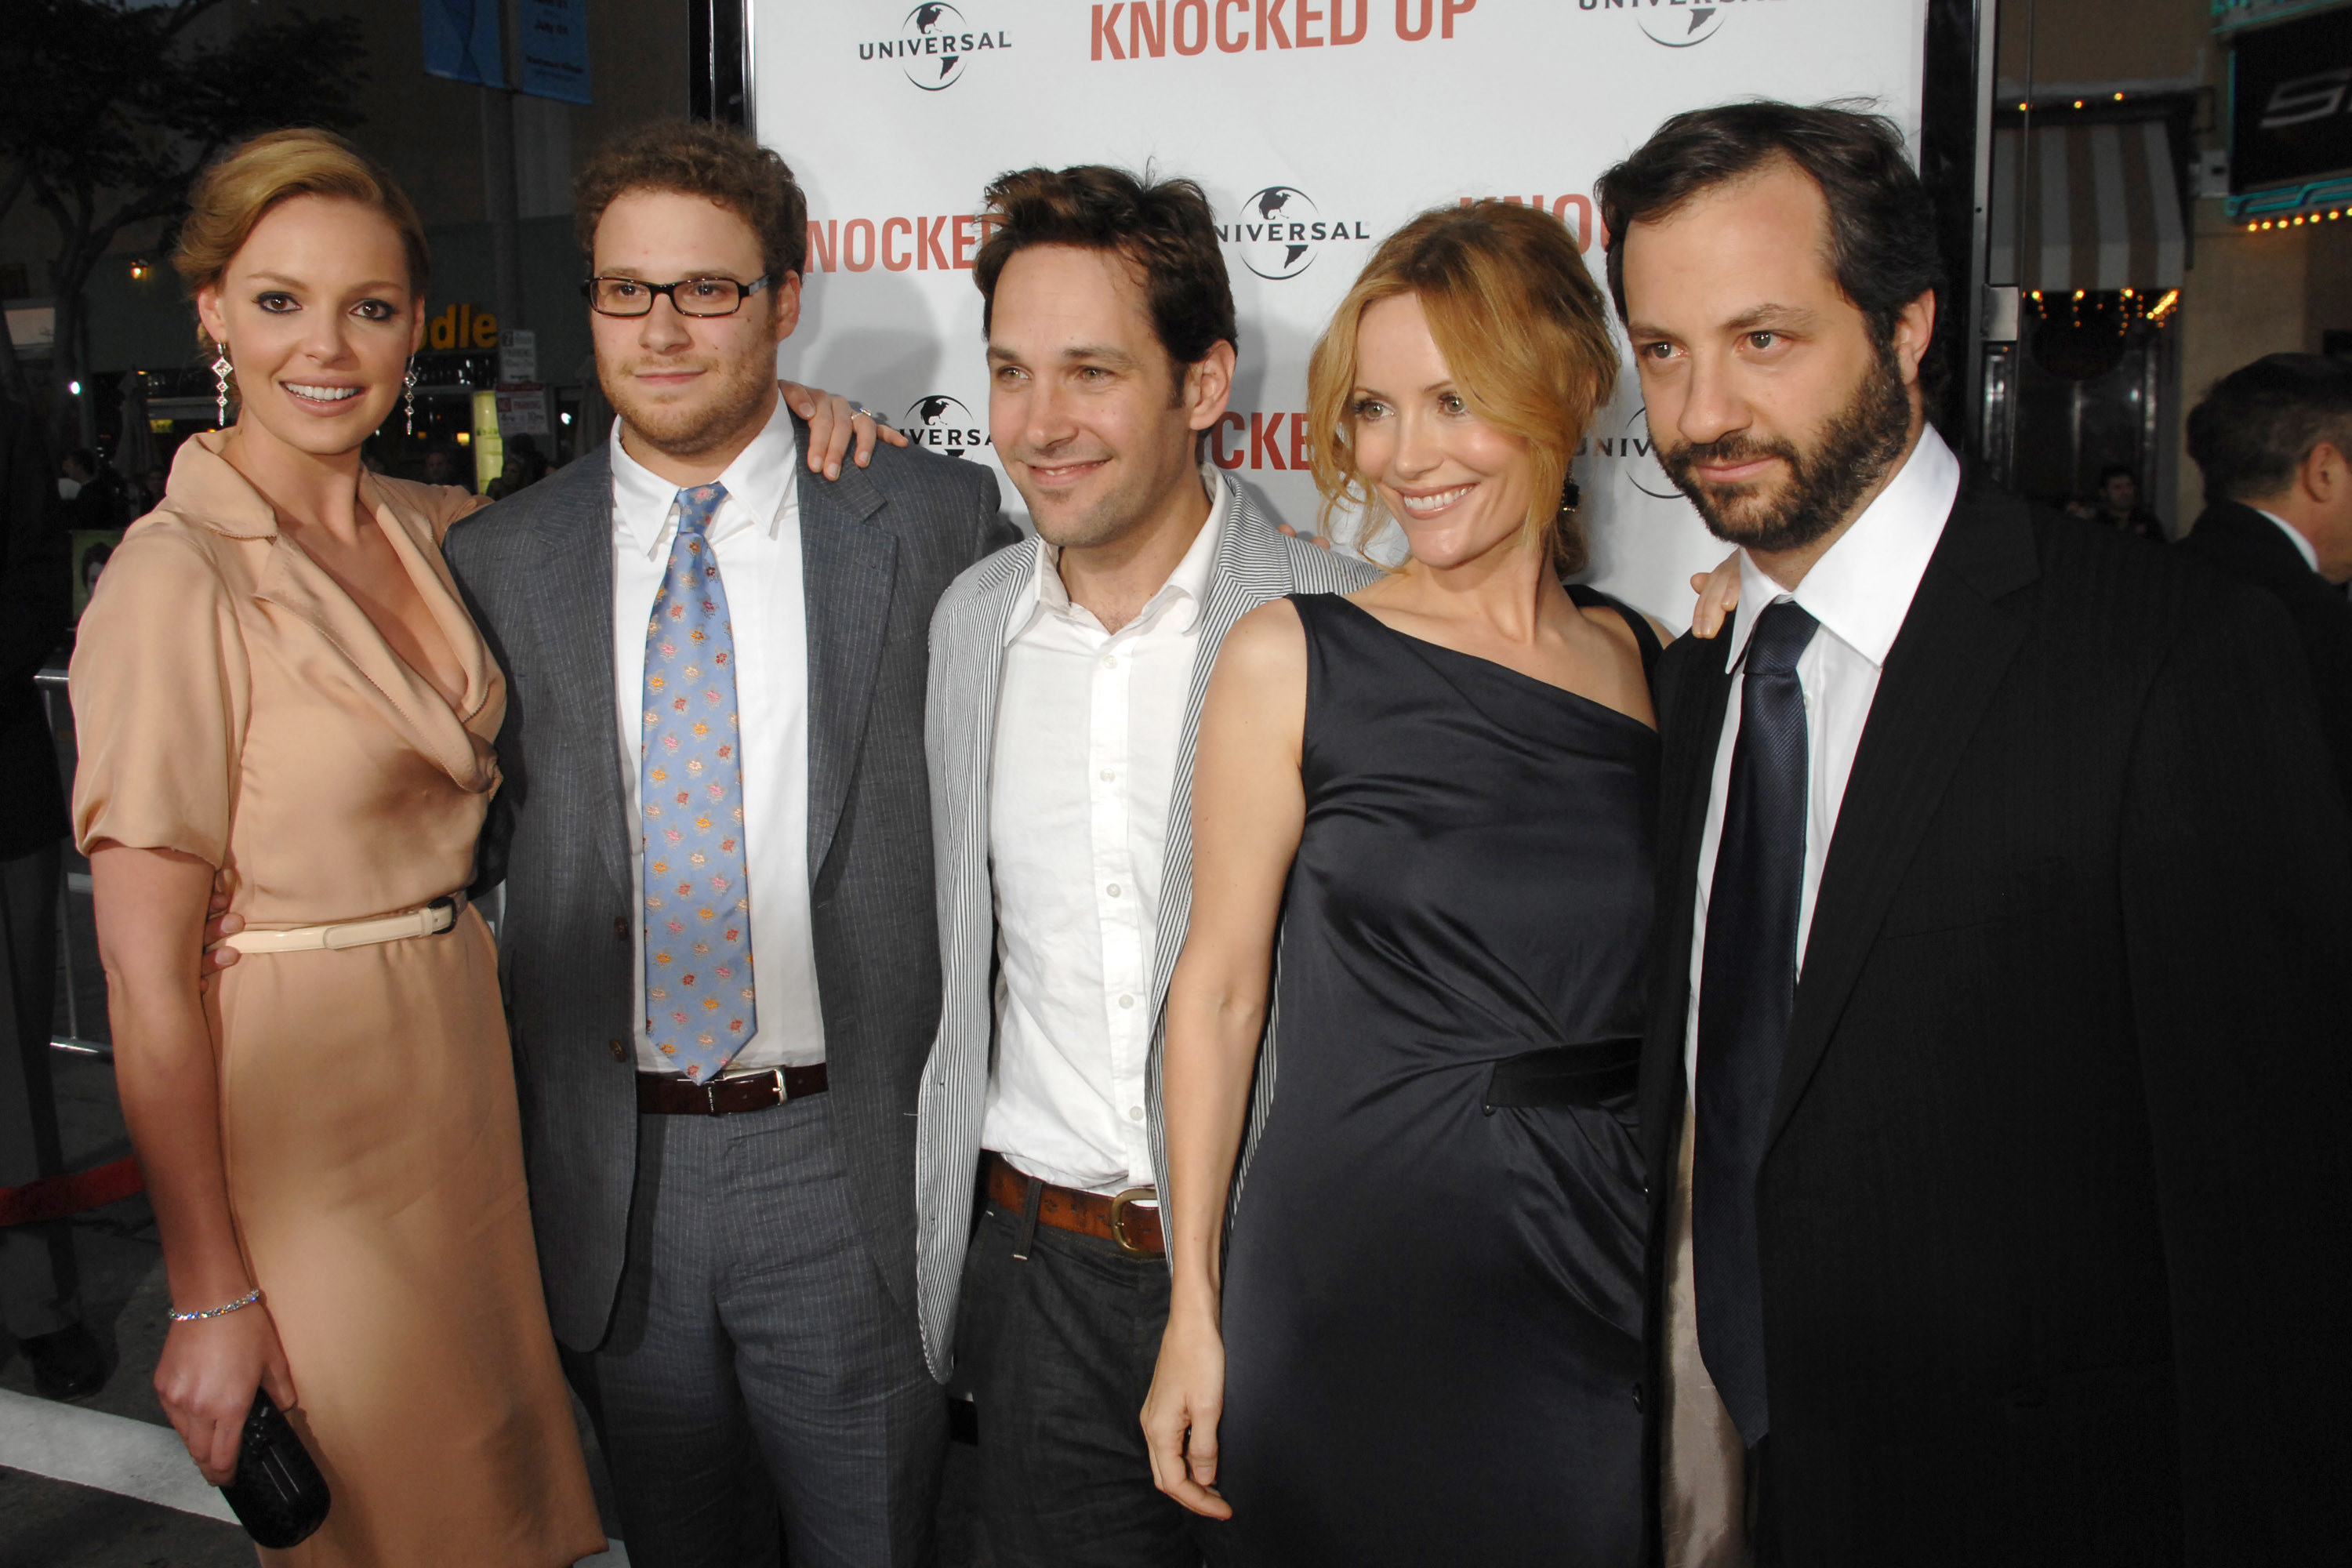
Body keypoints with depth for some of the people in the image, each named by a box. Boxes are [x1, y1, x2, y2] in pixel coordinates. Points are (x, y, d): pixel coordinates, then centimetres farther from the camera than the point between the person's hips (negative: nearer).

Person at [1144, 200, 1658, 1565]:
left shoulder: (1651, 660, 3)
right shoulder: (1293, 660, -7)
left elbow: (1671, 991, 12)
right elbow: (1220, 989, -4)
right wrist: (1196, 1307, -4)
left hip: (1606, 1275, 3)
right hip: (1354, 1278, -3)